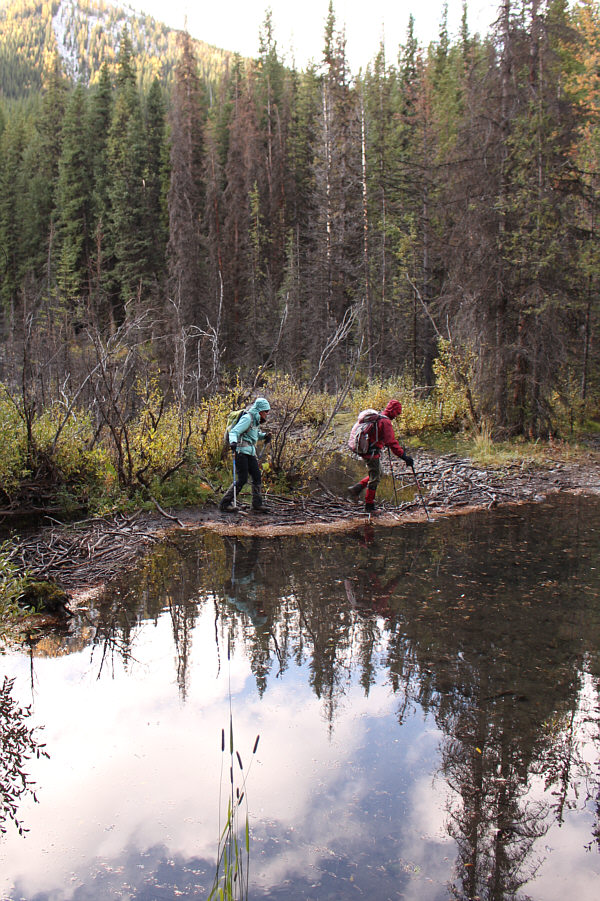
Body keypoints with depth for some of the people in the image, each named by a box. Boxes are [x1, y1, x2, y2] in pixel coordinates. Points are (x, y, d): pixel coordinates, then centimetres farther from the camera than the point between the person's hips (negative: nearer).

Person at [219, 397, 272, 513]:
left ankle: (257, 504, 7)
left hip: (250, 453, 9)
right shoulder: (247, 418, -13)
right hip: (241, 451, -9)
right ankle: (224, 503, -4)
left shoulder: (256, 420, 16)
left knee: (257, 477, 2)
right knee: (242, 479, -11)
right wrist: (233, 442, -42)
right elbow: (234, 432, -22)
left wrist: (265, 435, 12)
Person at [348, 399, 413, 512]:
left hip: (365, 450, 9)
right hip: (372, 453, -9)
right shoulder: (385, 422, -19)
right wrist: (404, 456, -27)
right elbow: (391, 442, -26)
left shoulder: (376, 417, 12)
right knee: (375, 478, 1)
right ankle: (369, 506, 8)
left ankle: (356, 488, 21)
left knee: (376, 474, 22)